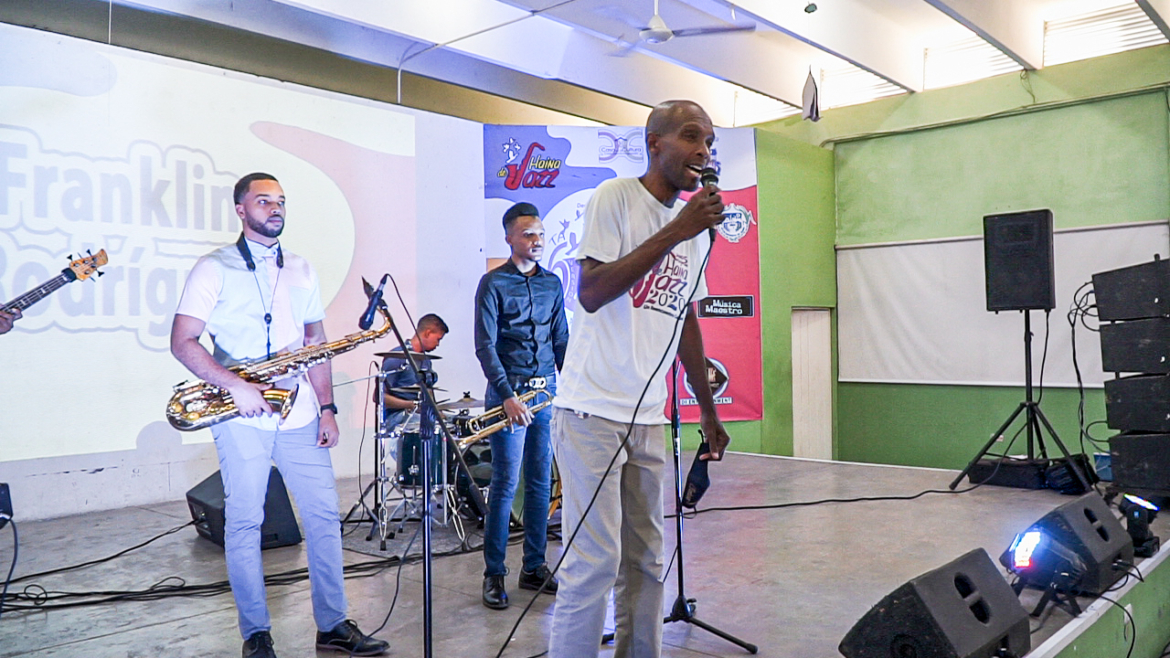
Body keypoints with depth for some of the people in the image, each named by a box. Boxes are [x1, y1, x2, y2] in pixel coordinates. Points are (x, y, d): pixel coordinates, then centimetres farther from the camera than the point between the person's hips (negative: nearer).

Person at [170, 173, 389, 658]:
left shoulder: (302, 271, 14)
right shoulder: (215, 268, -1)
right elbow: (182, 341, -7)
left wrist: (327, 408, 8)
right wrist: (236, 386, -19)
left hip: (299, 415, 5)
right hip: (242, 418, -4)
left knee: (324, 515, 5)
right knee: (244, 522, 3)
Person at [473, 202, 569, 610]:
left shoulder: (552, 283, 13)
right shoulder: (493, 284, -3)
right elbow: (485, 347, -8)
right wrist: (507, 396, -16)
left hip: (547, 393, 5)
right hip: (508, 394, -5)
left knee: (541, 483, 9)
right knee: (506, 484, -4)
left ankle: (534, 569, 19)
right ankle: (494, 574, 8)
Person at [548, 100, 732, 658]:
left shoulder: (695, 224, 14)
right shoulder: (616, 197, -6)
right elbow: (590, 294, -18)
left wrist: (708, 410, 22)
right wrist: (675, 233, -19)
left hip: (648, 418, 7)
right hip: (593, 409, -7)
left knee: (646, 560, 12)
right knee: (595, 561, -4)